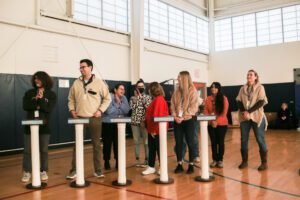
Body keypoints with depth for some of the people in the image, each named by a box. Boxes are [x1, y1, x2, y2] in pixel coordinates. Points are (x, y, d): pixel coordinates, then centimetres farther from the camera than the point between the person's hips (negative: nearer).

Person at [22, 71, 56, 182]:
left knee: (44, 150, 7)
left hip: (44, 126, -1)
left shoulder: (51, 95, 0)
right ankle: (27, 172, 14)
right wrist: (36, 100, -17)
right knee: (27, 150, 3)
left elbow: (49, 109, -11)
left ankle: (43, 171, 18)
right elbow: (25, 106, -6)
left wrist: (40, 99, -20)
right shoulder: (29, 93, 6)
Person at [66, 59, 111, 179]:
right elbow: (71, 99, 16)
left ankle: (98, 170, 16)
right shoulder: (76, 83, 7)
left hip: (94, 118, -1)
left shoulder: (99, 83, 0)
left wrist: (101, 110, -7)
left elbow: (107, 98, 4)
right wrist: (72, 110, 1)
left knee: (96, 144, 5)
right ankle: (74, 170, 13)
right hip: (79, 118, 2)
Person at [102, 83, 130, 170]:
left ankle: (118, 162, 15)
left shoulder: (124, 98, 5)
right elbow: (109, 111, -23)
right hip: (107, 124, -4)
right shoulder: (109, 97, -13)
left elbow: (126, 111, -5)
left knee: (118, 143, 4)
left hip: (119, 124, 4)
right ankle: (106, 162, 15)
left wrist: (119, 102, -16)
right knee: (107, 143, 2)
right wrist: (120, 111, -8)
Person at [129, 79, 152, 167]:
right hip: (135, 122, 2)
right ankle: (137, 159, 18)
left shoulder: (147, 97, 4)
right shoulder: (133, 98, 9)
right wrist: (137, 97, -6)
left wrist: (142, 97, -10)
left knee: (146, 141, -1)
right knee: (136, 141, 8)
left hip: (144, 122, -2)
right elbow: (132, 107, -8)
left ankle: (147, 160, 8)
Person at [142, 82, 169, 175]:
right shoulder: (156, 99, 14)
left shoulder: (159, 99, -17)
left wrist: (154, 130, -19)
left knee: (159, 149, 1)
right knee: (151, 148, 13)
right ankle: (151, 167, 22)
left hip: (157, 130, -9)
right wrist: (151, 129, 12)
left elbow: (157, 116, -22)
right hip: (152, 129, 9)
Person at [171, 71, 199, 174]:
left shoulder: (192, 91, -3)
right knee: (178, 142, 7)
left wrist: (183, 117, -17)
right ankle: (179, 164, 16)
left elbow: (193, 107, -10)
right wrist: (175, 116, -8)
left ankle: (191, 164, 14)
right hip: (177, 121, 5)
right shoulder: (176, 91, 12)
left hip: (189, 120, -4)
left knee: (190, 142, 3)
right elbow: (173, 105, 9)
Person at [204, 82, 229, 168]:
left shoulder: (223, 98, -4)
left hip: (221, 124, -2)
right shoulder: (208, 99, 3)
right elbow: (206, 111, 0)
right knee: (213, 142, 6)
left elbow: (224, 112, -9)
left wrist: (217, 121, -16)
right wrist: (211, 121, -12)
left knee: (220, 142, 4)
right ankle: (214, 160, 16)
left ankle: (220, 160, 14)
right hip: (211, 124, 2)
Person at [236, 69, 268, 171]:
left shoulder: (260, 87, 0)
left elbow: (261, 102, -10)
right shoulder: (243, 88, 11)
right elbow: (239, 101, 5)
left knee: (260, 139, -2)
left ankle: (264, 162, 7)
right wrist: (243, 112, -13)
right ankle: (244, 161, 16)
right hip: (244, 117, 4)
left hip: (257, 117, -4)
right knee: (243, 139, 5)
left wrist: (249, 112, -18)